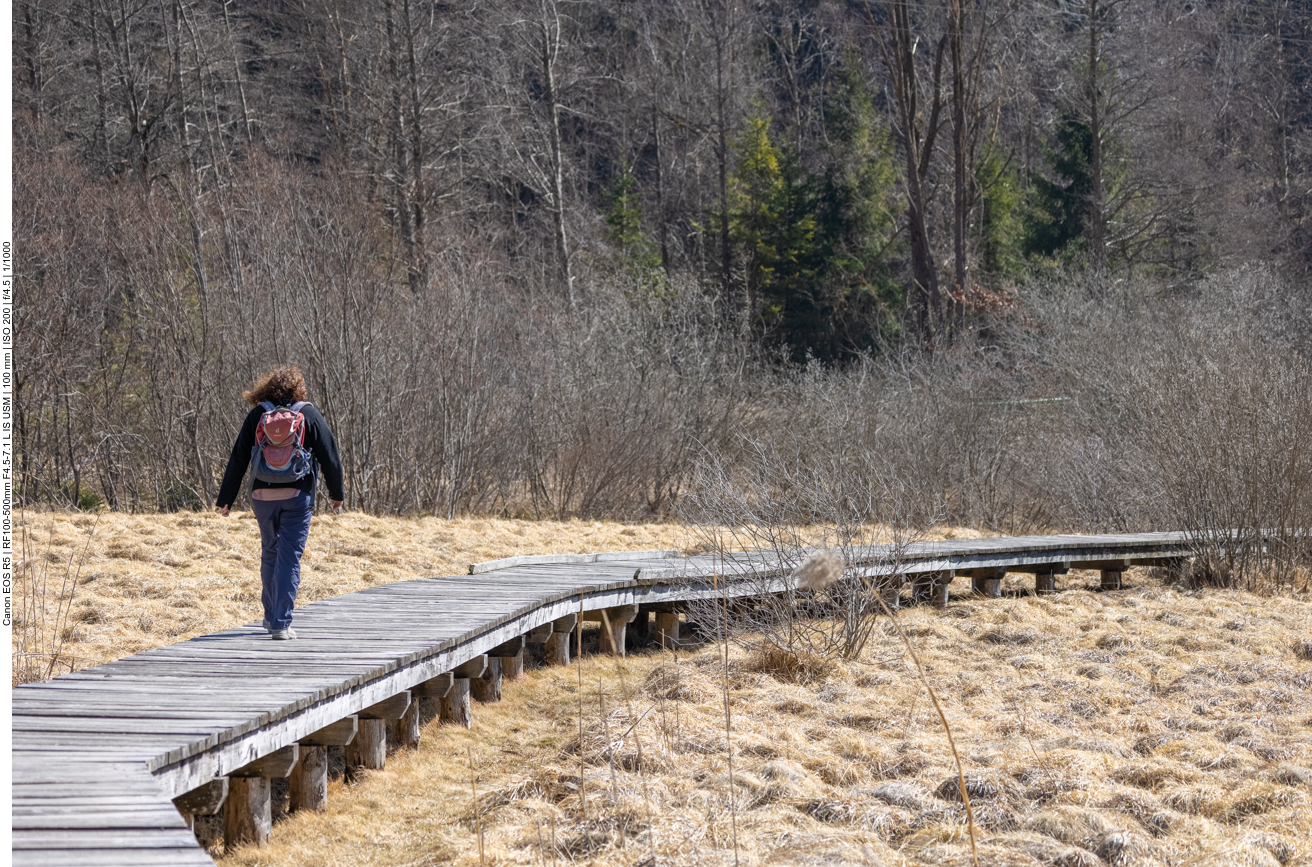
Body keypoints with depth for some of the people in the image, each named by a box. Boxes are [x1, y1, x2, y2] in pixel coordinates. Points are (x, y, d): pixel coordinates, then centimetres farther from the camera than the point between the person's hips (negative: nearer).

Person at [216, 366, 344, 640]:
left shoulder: (257, 415, 3)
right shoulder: (309, 415, 1)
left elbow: (238, 460, 2)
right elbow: (329, 455, 3)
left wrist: (225, 499, 8)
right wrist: (336, 493, 17)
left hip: (262, 495, 2)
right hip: (297, 495, -2)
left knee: (269, 553, 20)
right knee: (289, 558, -1)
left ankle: (271, 616, 28)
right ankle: (281, 624, -8)